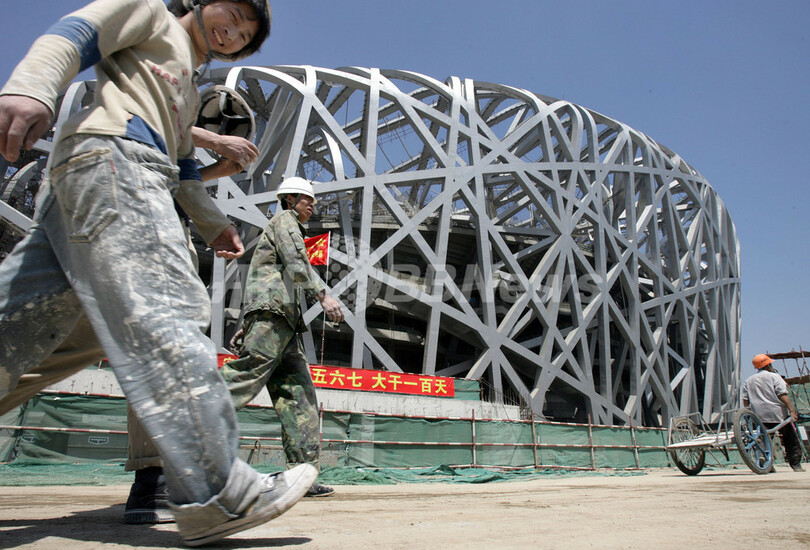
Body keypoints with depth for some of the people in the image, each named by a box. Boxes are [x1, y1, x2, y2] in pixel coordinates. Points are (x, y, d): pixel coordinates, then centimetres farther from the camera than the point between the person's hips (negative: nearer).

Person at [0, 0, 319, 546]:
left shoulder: (189, 90, 40)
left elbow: (183, 167, 39)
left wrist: (216, 223, 35)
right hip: (110, 155, -10)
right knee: (162, 313, -22)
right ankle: (217, 493, -28)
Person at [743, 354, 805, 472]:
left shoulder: (748, 381, 13)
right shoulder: (774, 376, -1)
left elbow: (745, 401, 12)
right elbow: (783, 395, -11)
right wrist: (792, 410, -15)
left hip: (760, 417, 4)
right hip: (778, 415, -4)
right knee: (792, 441, 8)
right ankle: (796, 464, 6)